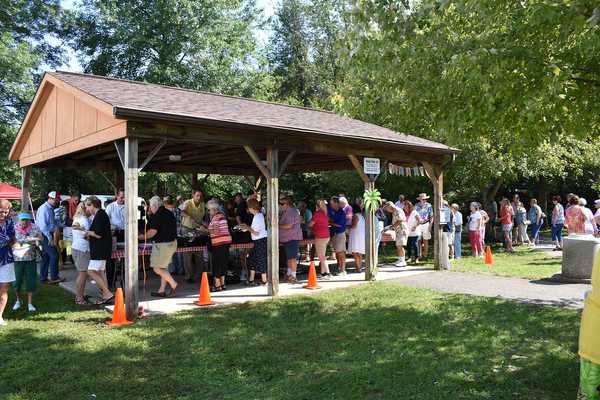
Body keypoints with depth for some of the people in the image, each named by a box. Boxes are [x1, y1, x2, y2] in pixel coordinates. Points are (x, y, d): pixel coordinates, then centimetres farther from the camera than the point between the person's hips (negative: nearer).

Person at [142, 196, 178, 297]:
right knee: (163, 268, 15)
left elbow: (153, 231, -19)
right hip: (172, 243, 10)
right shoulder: (169, 213, 12)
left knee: (157, 268, -2)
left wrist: (143, 237, 0)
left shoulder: (158, 215, -16)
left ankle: (173, 284, -1)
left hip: (163, 244, -10)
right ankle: (162, 290, 19)